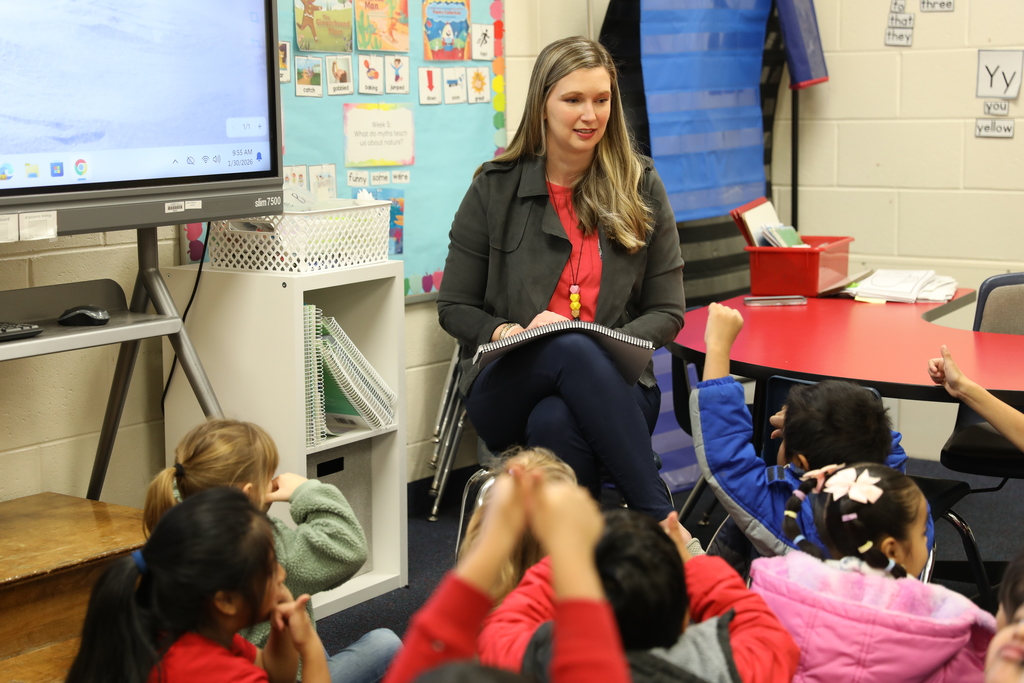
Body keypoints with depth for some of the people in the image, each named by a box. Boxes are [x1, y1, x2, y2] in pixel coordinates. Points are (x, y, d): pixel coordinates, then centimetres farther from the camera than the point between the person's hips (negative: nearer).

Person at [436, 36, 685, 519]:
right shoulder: (495, 189, 8)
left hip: (610, 385, 0)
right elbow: (454, 307, 9)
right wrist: (510, 333, -12)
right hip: (509, 385, 0)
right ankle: (661, 520, -40)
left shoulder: (641, 189, 10)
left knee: (556, 422, -38)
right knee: (572, 351, -37)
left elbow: (667, 312, 9)